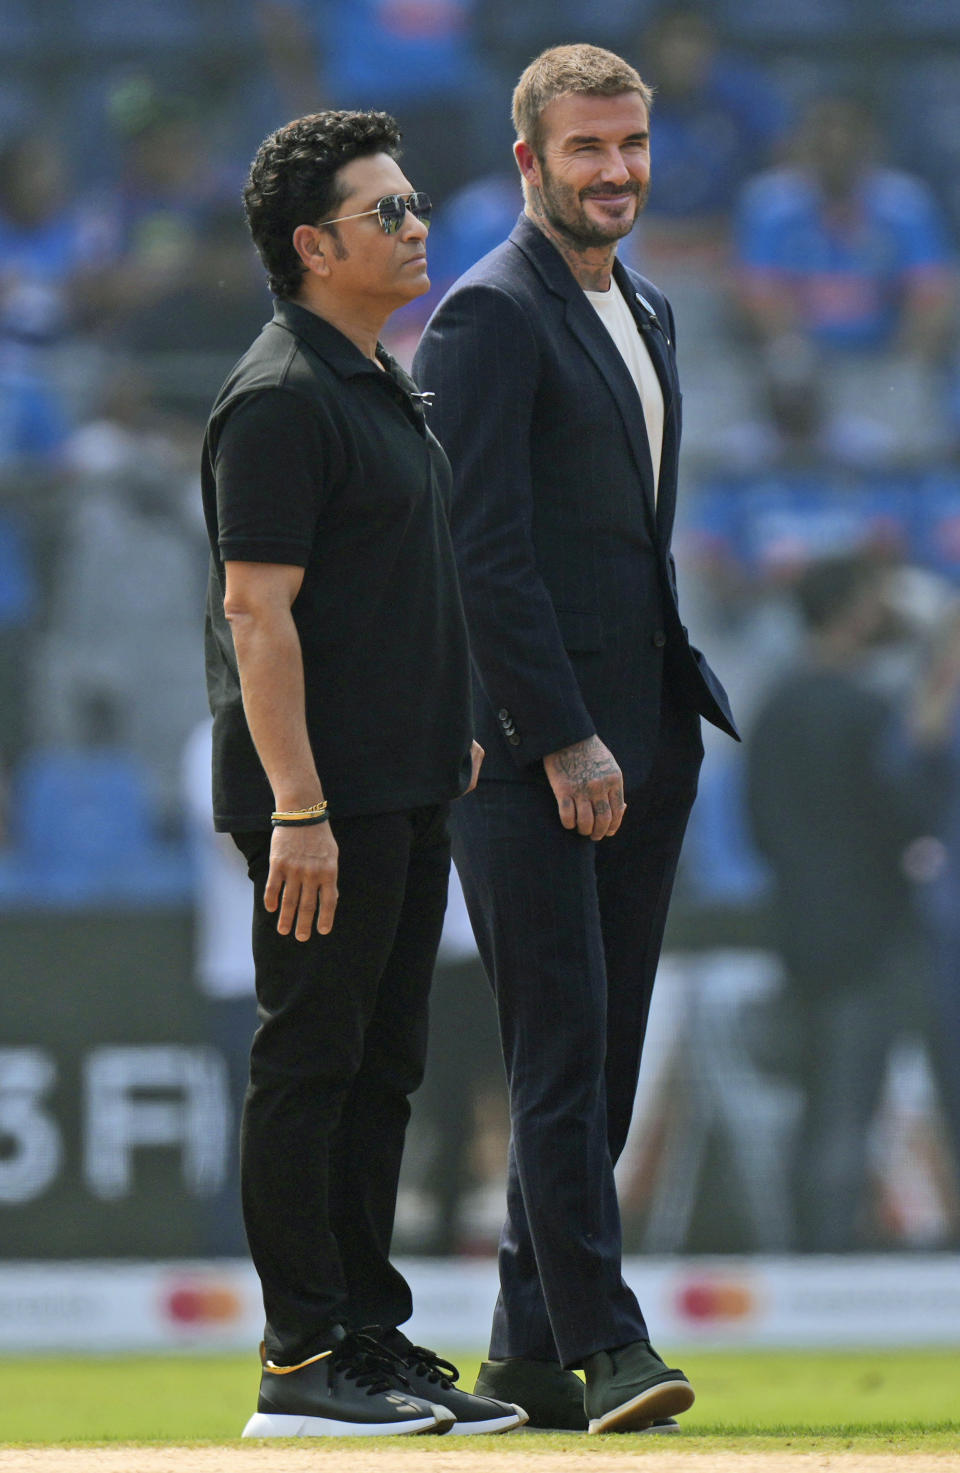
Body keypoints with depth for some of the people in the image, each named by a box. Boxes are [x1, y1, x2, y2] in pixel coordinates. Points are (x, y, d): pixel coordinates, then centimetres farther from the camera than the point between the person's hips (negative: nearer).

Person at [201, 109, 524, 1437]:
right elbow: (257, 609, -19)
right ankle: (304, 1363, -4)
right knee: (310, 1064, -6)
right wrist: (297, 809, -23)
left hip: (407, 791, 10)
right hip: (321, 797, -10)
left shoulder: (383, 385, 17)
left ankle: (373, 1343, 17)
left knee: (382, 1069, 12)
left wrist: (455, 729, 20)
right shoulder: (283, 399, -14)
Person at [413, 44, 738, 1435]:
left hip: (642, 738, 8)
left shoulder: (642, 312, 19)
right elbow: (484, 549, -15)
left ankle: (529, 1350, 12)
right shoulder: (491, 316, -9)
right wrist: (565, 740, -19)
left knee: (602, 1057, 8)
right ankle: (602, 1341, -11)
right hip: (531, 745, -8)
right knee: (563, 1048, -9)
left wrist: (675, 711, 16)